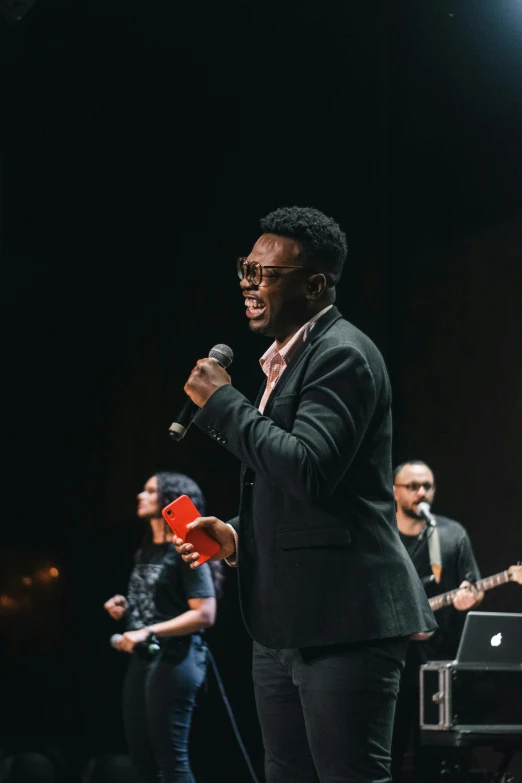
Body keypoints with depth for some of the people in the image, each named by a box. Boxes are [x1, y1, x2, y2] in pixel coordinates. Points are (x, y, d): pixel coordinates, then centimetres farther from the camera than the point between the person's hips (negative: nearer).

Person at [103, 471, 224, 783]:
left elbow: (204, 615, -17)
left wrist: (149, 632, -21)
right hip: (142, 658, 9)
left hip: (174, 658, -9)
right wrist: (126, 607, 9)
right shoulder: (147, 552, 16)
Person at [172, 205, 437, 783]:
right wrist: (238, 536, 10)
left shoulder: (342, 355, -11)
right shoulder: (289, 359, 20)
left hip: (343, 620, -10)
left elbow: (309, 470, -24)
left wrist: (222, 403, -14)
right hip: (285, 623, 10)